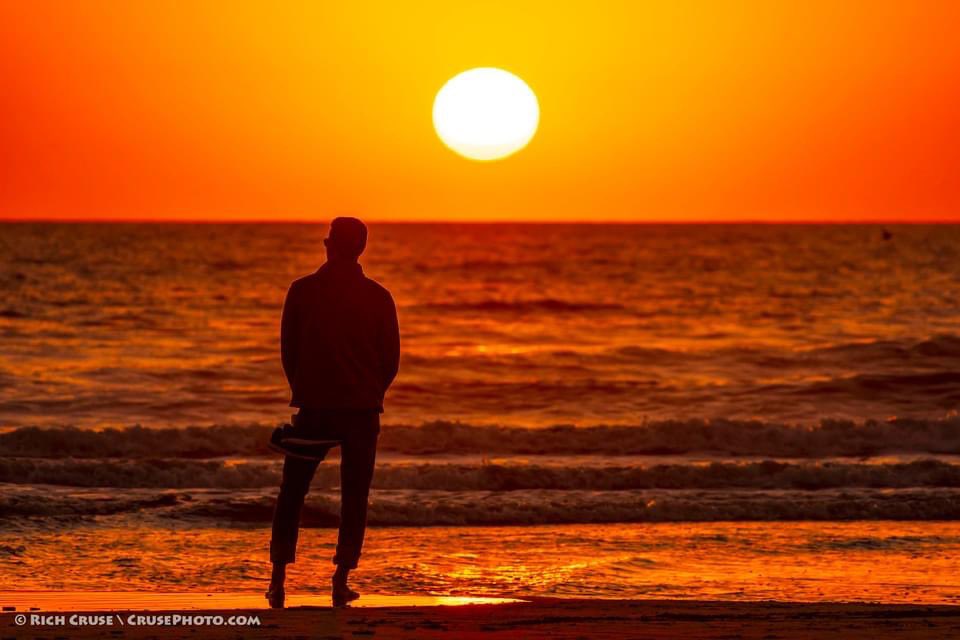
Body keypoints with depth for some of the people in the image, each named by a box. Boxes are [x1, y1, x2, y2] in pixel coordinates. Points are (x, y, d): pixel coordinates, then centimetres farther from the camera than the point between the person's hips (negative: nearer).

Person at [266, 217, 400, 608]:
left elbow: (288, 351, 3)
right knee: (354, 498, 7)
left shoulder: (302, 291, -3)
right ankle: (341, 583, -1)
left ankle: (278, 579, 5)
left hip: (313, 408, 0)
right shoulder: (378, 298, -1)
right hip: (363, 413, 0)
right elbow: (391, 359, 2)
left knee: (291, 495, 11)